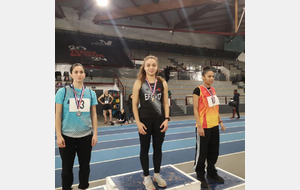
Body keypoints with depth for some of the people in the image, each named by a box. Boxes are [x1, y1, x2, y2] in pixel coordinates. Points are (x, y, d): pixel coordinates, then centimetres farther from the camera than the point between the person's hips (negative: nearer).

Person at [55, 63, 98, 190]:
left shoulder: (91, 93, 2)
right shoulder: (63, 91, -4)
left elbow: (94, 115, 5)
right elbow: (58, 115, -4)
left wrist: (95, 134, 2)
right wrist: (58, 135, -8)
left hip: (86, 135, 2)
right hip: (67, 136, -2)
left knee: (85, 166, 15)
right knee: (67, 168, 12)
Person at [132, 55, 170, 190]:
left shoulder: (163, 83, 1)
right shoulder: (139, 83, -5)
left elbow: (165, 103, 5)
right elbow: (134, 104, -4)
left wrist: (166, 119, -4)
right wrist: (138, 122, -10)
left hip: (159, 121, 2)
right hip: (145, 121, -2)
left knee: (158, 148, 14)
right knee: (145, 149, 10)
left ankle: (157, 175, 33)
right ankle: (146, 177, 27)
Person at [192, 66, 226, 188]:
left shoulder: (213, 90, 11)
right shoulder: (198, 90, -12)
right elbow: (195, 109, -13)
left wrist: (220, 122, 15)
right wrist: (199, 126, -17)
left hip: (214, 126, 7)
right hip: (204, 127, -7)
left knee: (214, 152, 17)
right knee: (201, 153, 4)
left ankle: (212, 173, 35)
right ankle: (200, 177, 21)